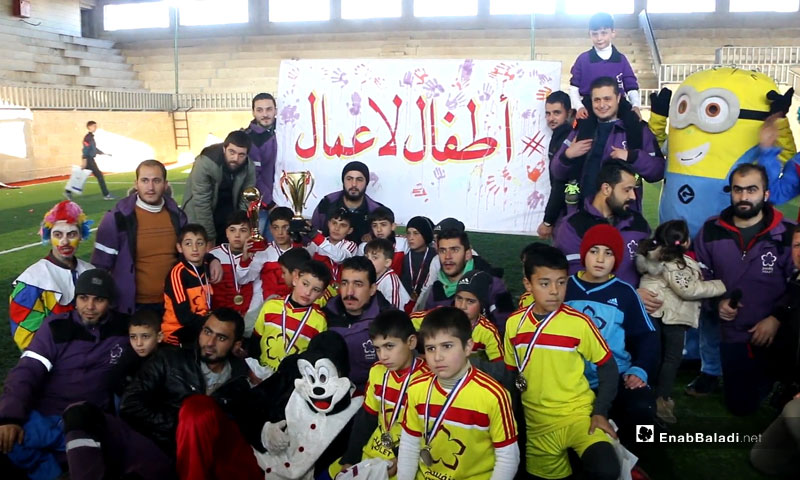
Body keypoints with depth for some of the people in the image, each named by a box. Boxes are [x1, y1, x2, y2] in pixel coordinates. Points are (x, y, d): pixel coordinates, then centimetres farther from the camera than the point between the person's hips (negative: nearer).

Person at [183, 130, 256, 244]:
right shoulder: (205, 163, -28)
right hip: (200, 215, -3)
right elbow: (201, 203, -26)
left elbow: (247, 202, -10)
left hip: (229, 211, 3)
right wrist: (210, 237, -23)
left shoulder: (249, 167, -18)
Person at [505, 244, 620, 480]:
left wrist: (600, 412, -10)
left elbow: (608, 367, -2)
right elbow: (510, 373, 8)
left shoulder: (579, 323, -13)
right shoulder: (514, 323, -4)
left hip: (578, 414, -3)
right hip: (536, 424, 3)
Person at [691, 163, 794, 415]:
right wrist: (717, 302, -9)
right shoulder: (711, 230, -4)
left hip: (776, 333, -2)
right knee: (740, 405, 9)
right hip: (733, 333, 2)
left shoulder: (787, 234, -12)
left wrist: (777, 319, -16)